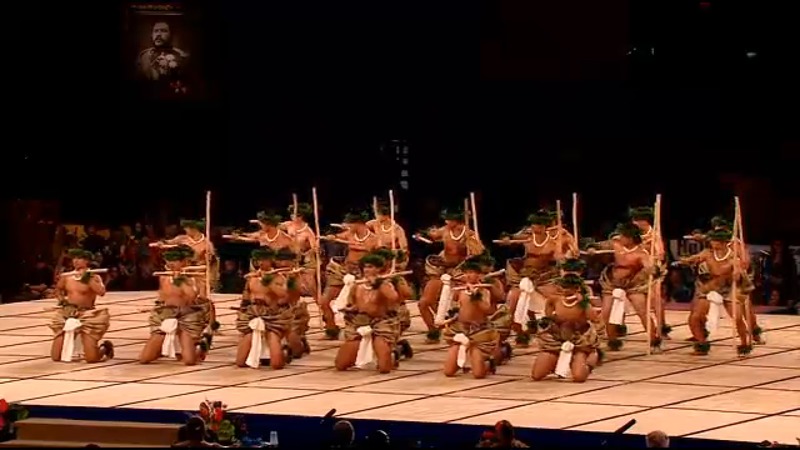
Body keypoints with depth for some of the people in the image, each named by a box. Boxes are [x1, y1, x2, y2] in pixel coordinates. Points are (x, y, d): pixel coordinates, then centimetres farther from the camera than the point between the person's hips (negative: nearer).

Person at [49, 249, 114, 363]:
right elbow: (58, 290, 28)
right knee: (56, 357, 1)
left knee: (91, 358, -16)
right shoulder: (67, 276, 8)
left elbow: (101, 292, -25)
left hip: (86, 316, -5)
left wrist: (87, 278, -20)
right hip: (66, 316, 5)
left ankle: (105, 348, 21)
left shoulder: (94, 277, -5)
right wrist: (61, 300, 9)